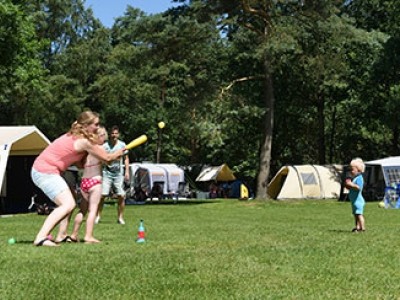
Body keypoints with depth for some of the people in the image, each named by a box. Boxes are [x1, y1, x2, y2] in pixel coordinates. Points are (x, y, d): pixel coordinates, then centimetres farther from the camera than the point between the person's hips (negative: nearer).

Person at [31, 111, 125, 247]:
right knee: (68, 205, -19)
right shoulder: (85, 141, -13)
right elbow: (107, 158, -5)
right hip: (46, 171, -11)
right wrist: (120, 152, 14)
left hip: (40, 169, 11)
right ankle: (41, 237, -28)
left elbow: (79, 164, 13)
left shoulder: (75, 136, 15)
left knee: (68, 203, 20)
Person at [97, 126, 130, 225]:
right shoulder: (105, 145, -3)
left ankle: (120, 217, 8)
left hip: (119, 173, 1)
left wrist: (127, 172, 2)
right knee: (102, 195, -9)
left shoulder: (122, 145, 3)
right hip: (107, 172, -1)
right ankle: (98, 216, 4)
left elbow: (126, 159, 9)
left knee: (121, 196, -4)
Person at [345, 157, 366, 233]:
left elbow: (359, 187, -28)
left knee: (359, 214, -11)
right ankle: (357, 227, 18)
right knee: (355, 214, 13)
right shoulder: (354, 178, 17)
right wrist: (348, 186, 9)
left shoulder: (359, 178, -14)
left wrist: (351, 184, -28)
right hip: (354, 200, 11)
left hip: (358, 200, -11)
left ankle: (362, 228, -11)